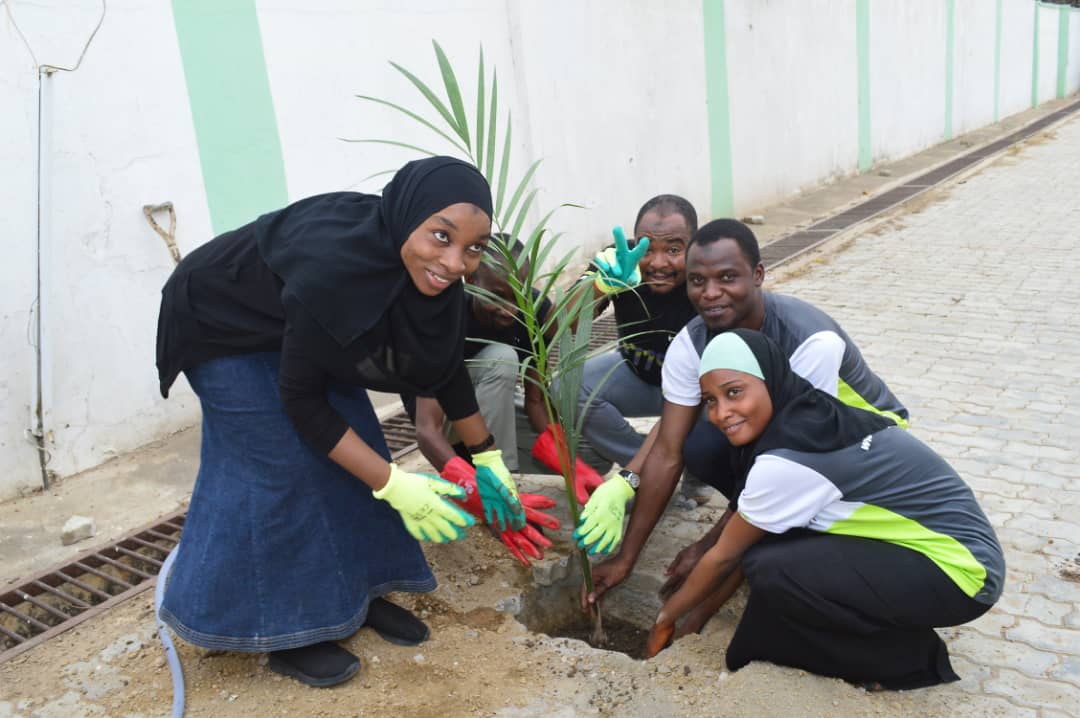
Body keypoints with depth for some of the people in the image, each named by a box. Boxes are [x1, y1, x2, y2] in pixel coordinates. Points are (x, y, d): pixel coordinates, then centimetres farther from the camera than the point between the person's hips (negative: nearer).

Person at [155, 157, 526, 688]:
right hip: (221, 323, -6)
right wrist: (393, 485, -31)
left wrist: (486, 458, 1)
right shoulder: (331, 267, -42)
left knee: (353, 448, 3)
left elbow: (445, 364, -4)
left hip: (293, 323, 7)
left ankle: (356, 594, 20)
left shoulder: (429, 268, -21)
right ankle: (284, 630, 10)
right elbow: (300, 398, -30)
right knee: (283, 465, -7)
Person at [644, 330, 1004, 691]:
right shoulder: (810, 417, 1)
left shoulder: (787, 461, -24)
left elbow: (727, 557, -9)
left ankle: (904, 658, 0)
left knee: (771, 571, -22)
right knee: (761, 536, 0)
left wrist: (666, 617, 5)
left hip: (960, 570, -8)